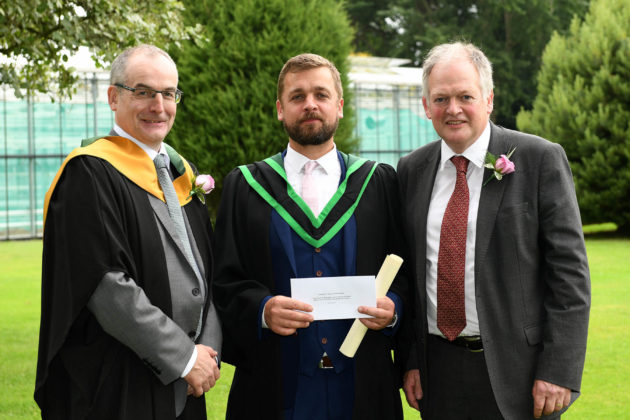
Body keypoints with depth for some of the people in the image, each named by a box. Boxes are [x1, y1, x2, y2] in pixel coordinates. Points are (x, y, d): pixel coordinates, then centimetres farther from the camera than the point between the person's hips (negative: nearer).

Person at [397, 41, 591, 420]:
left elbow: (569, 270, -8)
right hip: (438, 371, 4)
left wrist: (560, 371, -13)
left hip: (516, 372, -4)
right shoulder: (412, 169, 8)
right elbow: (408, 271, 11)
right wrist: (410, 359, 4)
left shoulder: (541, 159, -6)